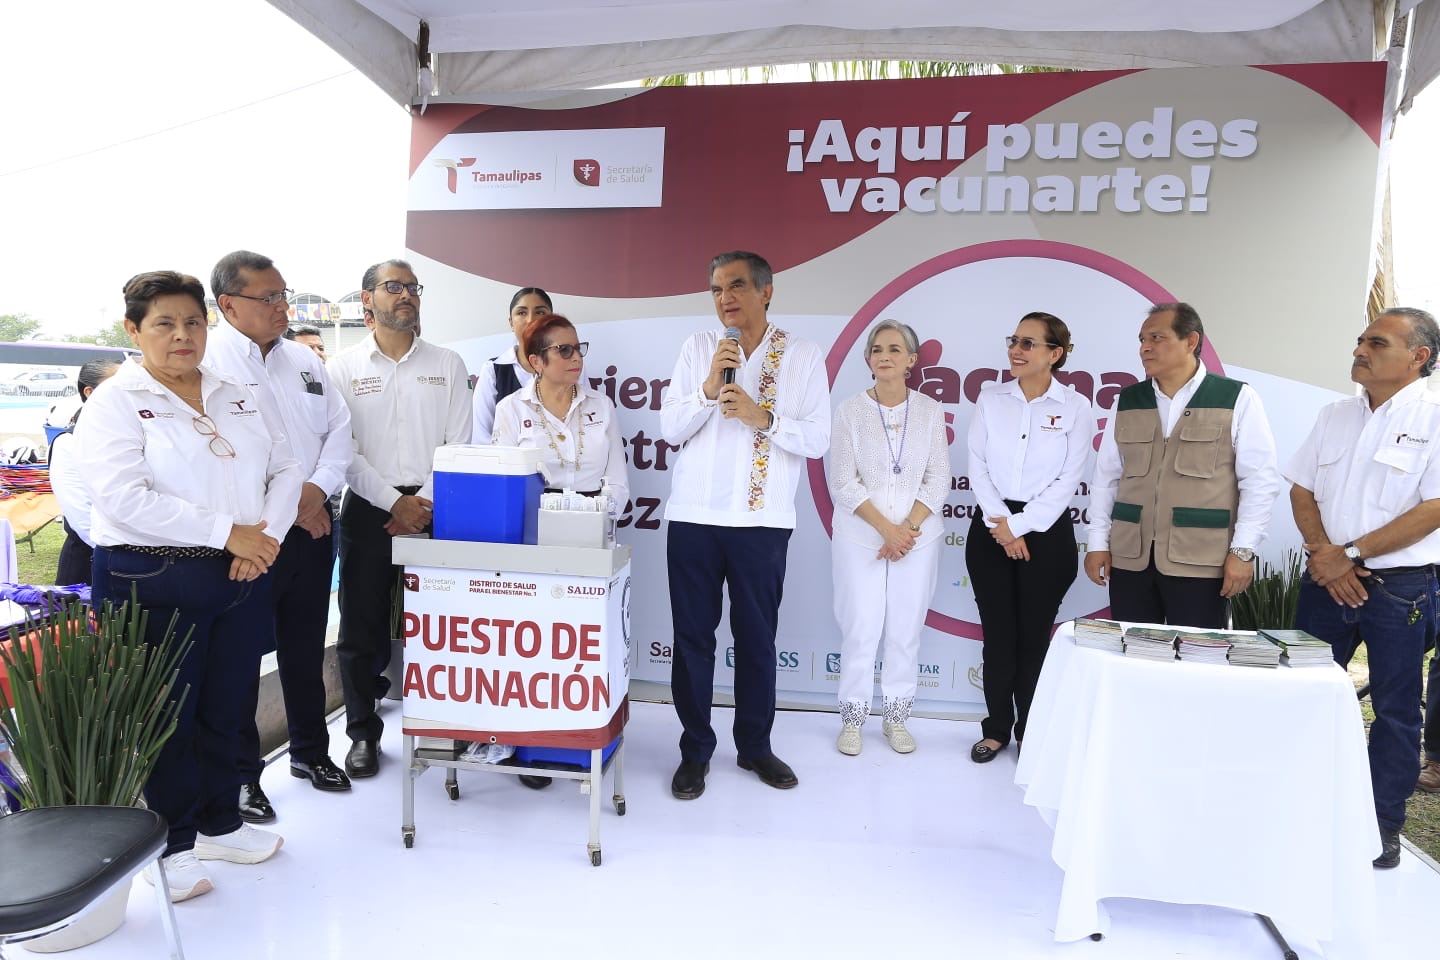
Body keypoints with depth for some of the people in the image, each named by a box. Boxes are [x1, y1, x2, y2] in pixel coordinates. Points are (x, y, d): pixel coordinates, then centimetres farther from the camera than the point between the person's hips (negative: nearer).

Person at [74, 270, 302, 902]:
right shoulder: (115, 402, -6)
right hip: (153, 582, -5)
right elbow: (125, 497, -19)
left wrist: (266, 535, -9)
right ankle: (173, 845, 23)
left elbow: (284, 469, 9)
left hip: (242, 579, 5)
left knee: (225, 708, 15)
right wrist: (228, 532, -20)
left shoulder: (240, 398, 11)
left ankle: (219, 823, 33)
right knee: (168, 715, 6)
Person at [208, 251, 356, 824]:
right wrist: (286, 501, -17)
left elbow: (339, 430, 8)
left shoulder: (304, 360, 12)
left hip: (311, 528, 6)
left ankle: (310, 751, 33)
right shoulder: (207, 362, -9)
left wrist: (317, 489, -8)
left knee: (306, 647, 17)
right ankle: (240, 772, 21)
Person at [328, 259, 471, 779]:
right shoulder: (344, 367, 4)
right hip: (368, 509, 0)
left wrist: (425, 502, -9)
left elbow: (458, 444, 1)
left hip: (434, 508, 0)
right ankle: (363, 732, 20)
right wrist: (395, 502, -12)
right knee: (361, 625, 5)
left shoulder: (447, 363, 6)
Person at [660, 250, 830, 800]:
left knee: (757, 638, 10)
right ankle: (695, 749, 22)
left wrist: (764, 417, -16)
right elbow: (669, 428, 2)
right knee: (692, 637, 7)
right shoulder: (698, 348, 5)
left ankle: (754, 746, 28)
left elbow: (818, 439, -2)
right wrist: (708, 389, -13)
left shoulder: (804, 356, 2)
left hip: (763, 522, -1)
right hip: (693, 517, 1)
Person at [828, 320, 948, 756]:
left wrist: (909, 528, -12)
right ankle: (852, 718, 17)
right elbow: (844, 483, -7)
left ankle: (896, 717, 23)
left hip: (918, 537, 2)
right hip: (860, 537, -1)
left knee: (906, 631, 8)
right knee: (860, 630, 1)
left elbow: (938, 479, 0)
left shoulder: (929, 410, 3)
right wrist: (886, 529, -14)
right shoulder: (851, 410, -2)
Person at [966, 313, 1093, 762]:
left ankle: (1030, 734, 18)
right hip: (990, 529, 2)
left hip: (1046, 532, -2)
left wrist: (1020, 527, -12)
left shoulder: (1075, 408, -2)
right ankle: (996, 728, 20)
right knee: (997, 634, 7)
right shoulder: (990, 398, 5)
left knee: (1034, 637, 5)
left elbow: (1067, 481, -6)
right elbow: (978, 467, 0)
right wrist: (1000, 525, -10)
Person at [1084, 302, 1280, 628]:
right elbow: (1106, 476, 12)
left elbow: (1260, 479, -3)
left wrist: (1243, 550, -9)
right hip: (1129, 557, 4)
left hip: (1200, 562, -3)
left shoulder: (1236, 399, 0)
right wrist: (1098, 542, 7)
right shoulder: (1127, 402, 10)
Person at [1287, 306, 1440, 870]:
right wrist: (1325, 554, -7)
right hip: (1326, 582, 5)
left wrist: (1349, 553, -15)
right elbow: (1302, 490, 9)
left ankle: (1384, 825, 21)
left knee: (1395, 710, 7)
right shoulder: (1334, 417, 9)